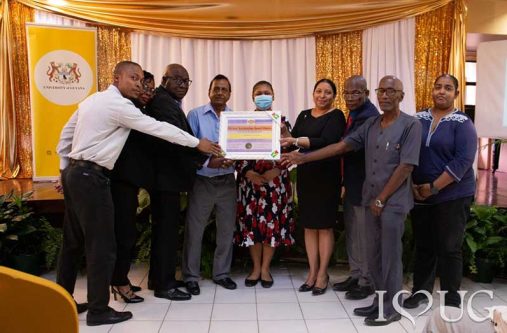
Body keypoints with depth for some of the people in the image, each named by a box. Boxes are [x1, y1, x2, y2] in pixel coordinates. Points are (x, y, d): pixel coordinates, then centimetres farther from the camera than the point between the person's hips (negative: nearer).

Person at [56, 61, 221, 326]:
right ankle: (98, 310, 7)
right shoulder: (118, 104, -13)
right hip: (91, 177, -10)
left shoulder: (92, 100, 15)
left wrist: (65, 169, 24)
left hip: (75, 173, 10)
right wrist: (198, 143, -8)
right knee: (101, 244, -3)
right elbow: (157, 128, -14)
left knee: (74, 241, 16)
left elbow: (66, 133, 20)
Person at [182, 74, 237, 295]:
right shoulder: (196, 115, -1)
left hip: (227, 181, 3)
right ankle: (191, 276, 16)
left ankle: (221, 273, 27)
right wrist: (208, 161, -21)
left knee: (227, 229, 10)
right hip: (202, 180, -3)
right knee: (194, 229, 1)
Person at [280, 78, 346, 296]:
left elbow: (326, 142, -20)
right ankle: (312, 272, 19)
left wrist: (296, 141, -29)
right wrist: (284, 133, -12)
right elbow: (292, 139, 8)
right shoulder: (304, 115, 14)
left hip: (327, 176, -5)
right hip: (305, 175, 5)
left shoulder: (336, 116, -5)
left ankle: (322, 274, 14)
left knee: (324, 225, 3)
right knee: (309, 225, 9)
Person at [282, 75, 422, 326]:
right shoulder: (370, 124, 10)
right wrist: (303, 157, -2)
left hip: (393, 202, -6)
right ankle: (380, 301, 28)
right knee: (373, 256, 13)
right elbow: (341, 146, 5)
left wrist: (382, 199, -12)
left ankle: (391, 308, 18)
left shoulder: (411, 125, -8)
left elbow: (406, 166, -14)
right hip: (370, 200, 6)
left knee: (390, 256, 3)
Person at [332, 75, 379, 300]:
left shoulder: (369, 116, -20)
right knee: (351, 233, 17)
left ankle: (367, 282, 17)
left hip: (363, 184, -10)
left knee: (364, 235, 3)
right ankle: (355, 275, 31)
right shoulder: (355, 113, 12)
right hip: (352, 183, 10)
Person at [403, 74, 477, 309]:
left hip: (453, 196, -3)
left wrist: (433, 188, -19)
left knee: (449, 248, 4)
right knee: (423, 245, 13)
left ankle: (452, 300, 19)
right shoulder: (417, 120, 5)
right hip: (419, 195, 4)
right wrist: (412, 186, -6)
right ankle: (420, 290, 28)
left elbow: (463, 161, -15)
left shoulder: (462, 123, -6)